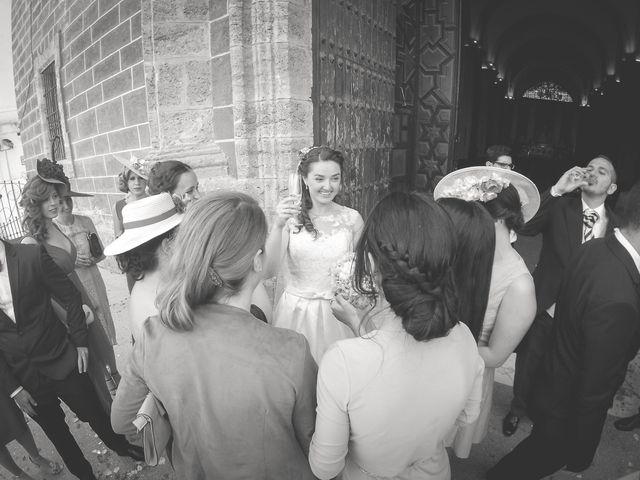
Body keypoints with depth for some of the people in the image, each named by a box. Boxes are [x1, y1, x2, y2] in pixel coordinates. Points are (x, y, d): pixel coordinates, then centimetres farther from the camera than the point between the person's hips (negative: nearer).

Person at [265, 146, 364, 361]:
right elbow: (268, 270, -14)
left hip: (337, 314, 1)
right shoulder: (291, 216, -4)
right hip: (295, 312, 0)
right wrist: (278, 225, -25)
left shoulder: (352, 219, -2)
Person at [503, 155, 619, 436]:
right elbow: (523, 227, -27)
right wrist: (557, 190, -31)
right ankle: (518, 407, 40)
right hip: (545, 304, -2)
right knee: (528, 362, 13)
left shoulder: (616, 225, -1)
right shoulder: (560, 207, -9)